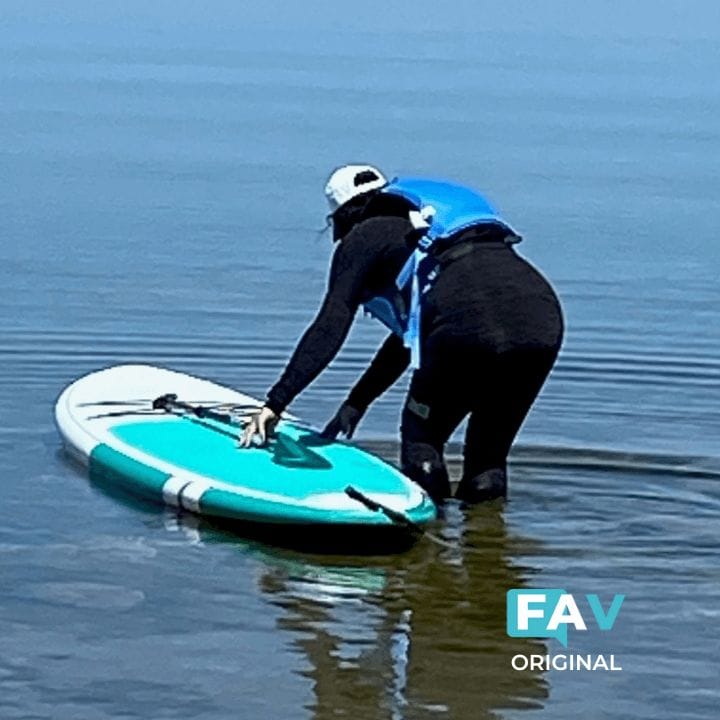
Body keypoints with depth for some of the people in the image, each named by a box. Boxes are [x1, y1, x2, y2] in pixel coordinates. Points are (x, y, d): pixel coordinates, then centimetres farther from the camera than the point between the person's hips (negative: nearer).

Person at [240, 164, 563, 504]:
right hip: (544, 320, 7)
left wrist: (275, 403, 8)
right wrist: (356, 403, 51)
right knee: (488, 460, 19)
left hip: (470, 324, -7)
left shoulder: (363, 238, 19)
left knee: (420, 442, 15)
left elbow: (330, 328, 7)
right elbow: (411, 332, 47)